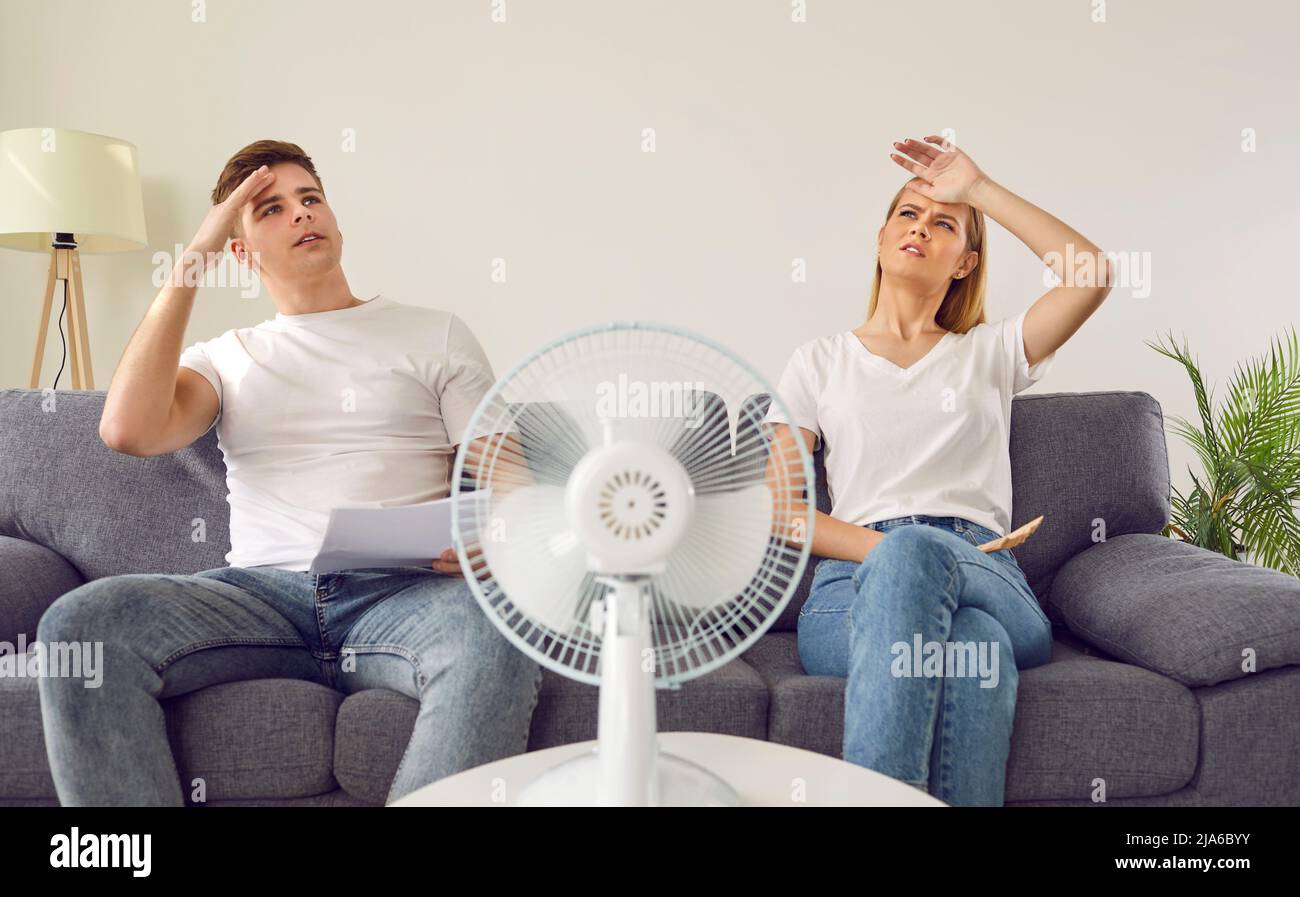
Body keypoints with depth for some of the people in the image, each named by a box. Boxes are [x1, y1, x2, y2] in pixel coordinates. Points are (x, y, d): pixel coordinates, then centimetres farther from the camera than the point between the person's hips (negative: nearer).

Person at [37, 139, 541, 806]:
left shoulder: (435, 335, 17)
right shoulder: (227, 357, 21)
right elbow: (128, 430, -1)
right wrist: (192, 259, 5)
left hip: (405, 592, -2)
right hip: (263, 591, 2)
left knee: (500, 633, -36)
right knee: (77, 622, -25)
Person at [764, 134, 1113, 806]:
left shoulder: (988, 352, 23)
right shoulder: (822, 359, 20)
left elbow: (1093, 274, 5)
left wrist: (979, 188, 10)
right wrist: (886, 549, -9)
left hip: (988, 579, 1)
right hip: (853, 587, -1)